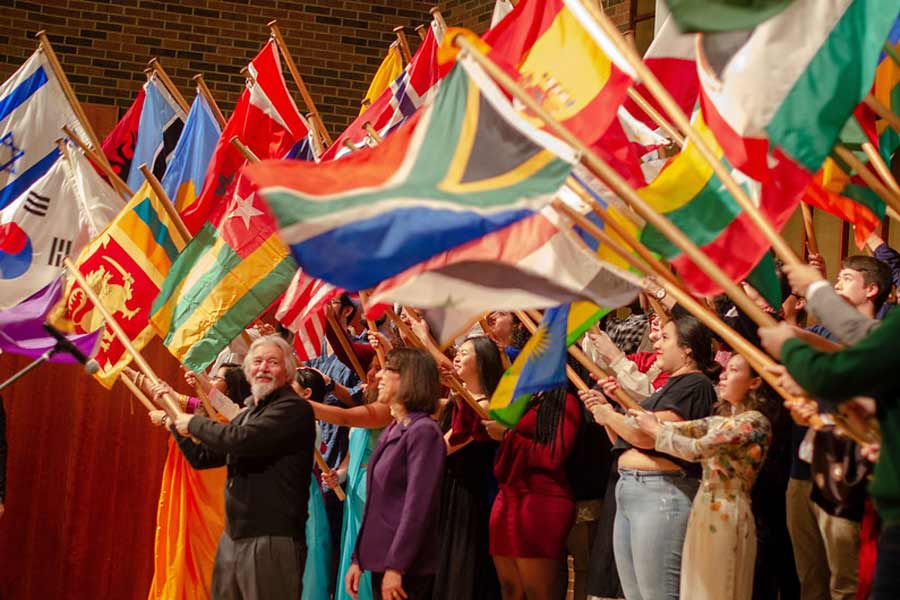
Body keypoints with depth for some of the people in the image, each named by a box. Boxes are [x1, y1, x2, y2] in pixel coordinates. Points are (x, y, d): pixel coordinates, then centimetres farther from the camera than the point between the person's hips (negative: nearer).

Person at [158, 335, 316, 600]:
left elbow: (241, 440, -25)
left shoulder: (293, 408, -11)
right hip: (232, 538, 9)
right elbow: (201, 458, 27)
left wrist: (194, 423, -8)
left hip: (272, 540, -9)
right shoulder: (246, 415, 18)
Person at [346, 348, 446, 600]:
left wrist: (396, 567, -21)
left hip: (406, 569, -8)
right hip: (379, 560, 8)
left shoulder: (423, 431, -12)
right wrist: (358, 559, 15)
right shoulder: (391, 431, 14)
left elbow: (417, 507, -18)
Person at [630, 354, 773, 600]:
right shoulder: (720, 420, 15)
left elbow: (697, 449, -19)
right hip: (703, 508, 8)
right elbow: (680, 428, 1)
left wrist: (655, 429, -7)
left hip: (727, 514, -8)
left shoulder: (754, 422, -12)